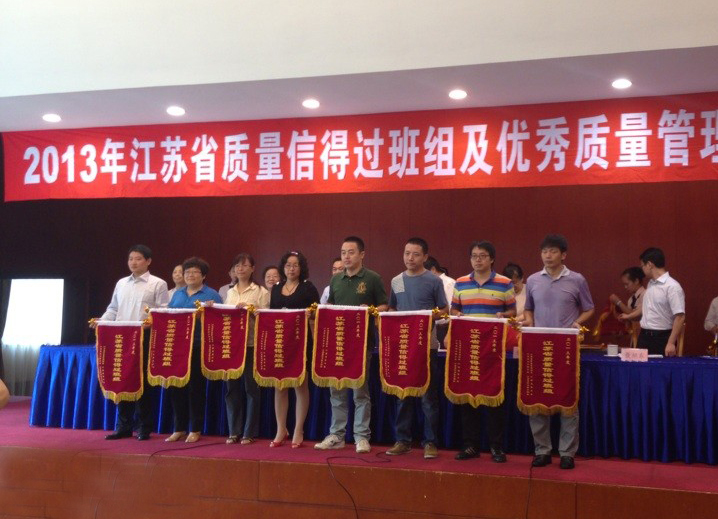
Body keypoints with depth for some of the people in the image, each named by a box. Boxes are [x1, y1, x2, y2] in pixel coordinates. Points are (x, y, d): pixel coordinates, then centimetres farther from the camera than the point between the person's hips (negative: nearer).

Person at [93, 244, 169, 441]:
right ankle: (123, 426, 16)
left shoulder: (158, 284, 2)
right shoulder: (121, 283, 17)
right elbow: (113, 309, 20)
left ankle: (144, 428, 8)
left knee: (142, 382, -1)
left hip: (145, 337, -5)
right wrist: (101, 321, 2)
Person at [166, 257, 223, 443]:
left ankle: (195, 430, 11)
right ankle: (179, 428, 16)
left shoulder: (212, 295, 2)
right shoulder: (177, 294, 18)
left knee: (196, 387, 1)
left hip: (199, 347, -4)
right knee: (176, 387, 5)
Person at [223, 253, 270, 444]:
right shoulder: (230, 292, 15)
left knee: (251, 387, 0)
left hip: (252, 344, -4)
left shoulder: (261, 292, 2)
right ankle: (234, 431, 14)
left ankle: (249, 432, 9)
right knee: (233, 387, 5)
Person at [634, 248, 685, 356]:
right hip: (644, 337, 7)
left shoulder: (672, 286, -15)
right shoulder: (651, 284, 10)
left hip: (661, 339, -7)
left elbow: (680, 317, -19)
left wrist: (671, 343, -23)